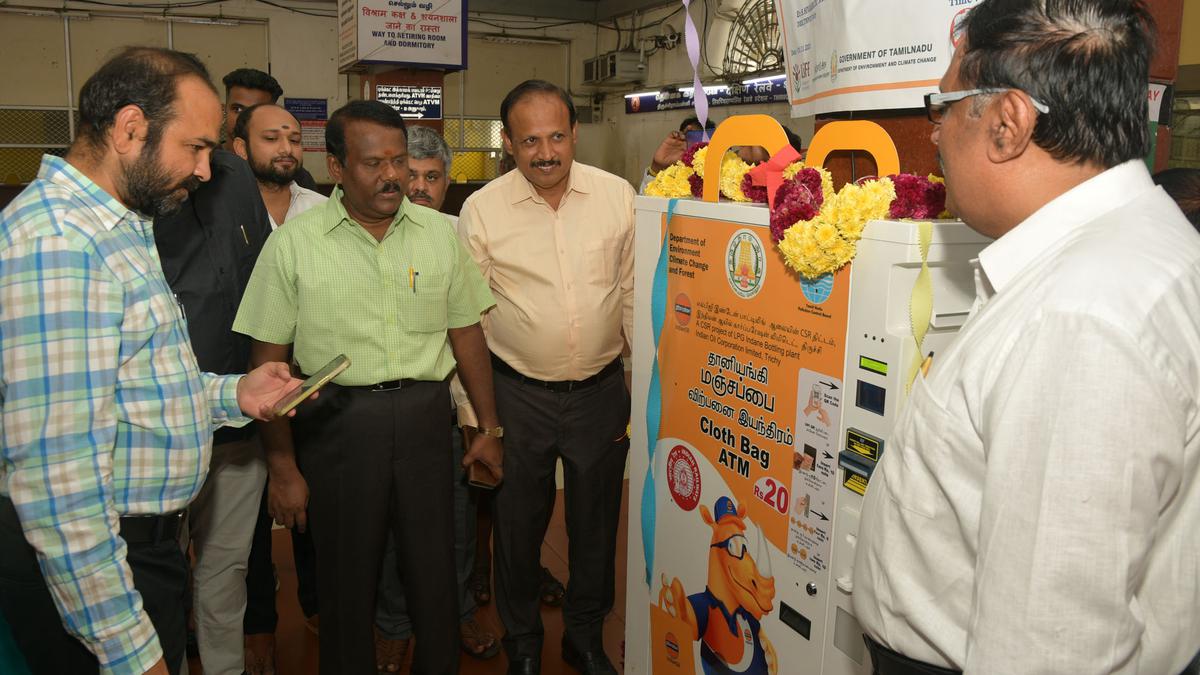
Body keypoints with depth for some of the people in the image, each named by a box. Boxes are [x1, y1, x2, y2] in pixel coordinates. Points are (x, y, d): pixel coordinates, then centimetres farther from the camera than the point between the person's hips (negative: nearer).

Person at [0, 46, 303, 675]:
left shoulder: (119, 226, 10)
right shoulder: (55, 240, -24)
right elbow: (56, 471, -28)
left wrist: (231, 394, 2)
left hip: (144, 544, 9)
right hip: (90, 568, -9)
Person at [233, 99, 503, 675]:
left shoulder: (439, 233, 3)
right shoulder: (294, 242, -5)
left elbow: (466, 333, 9)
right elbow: (267, 362, -4)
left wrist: (488, 427, 10)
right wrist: (283, 467, -4)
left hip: (424, 416, 2)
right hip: (337, 421, -2)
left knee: (435, 571, 12)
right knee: (346, 578, 12)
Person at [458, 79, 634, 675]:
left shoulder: (618, 196, -3)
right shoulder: (481, 210, -7)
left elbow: (635, 296, 4)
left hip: (601, 391, 2)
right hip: (518, 395, -1)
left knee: (596, 524, 16)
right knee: (518, 525, 14)